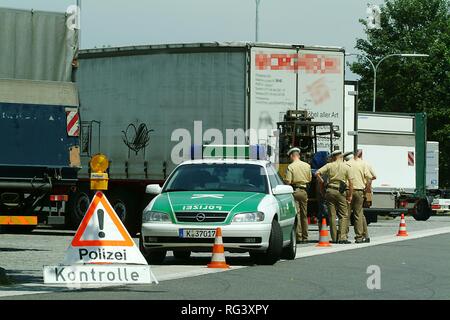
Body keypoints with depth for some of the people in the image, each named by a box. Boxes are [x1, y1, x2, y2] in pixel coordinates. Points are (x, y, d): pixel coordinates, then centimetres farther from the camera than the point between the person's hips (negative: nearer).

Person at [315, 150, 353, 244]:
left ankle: (334, 238, 6)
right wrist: (350, 195, 4)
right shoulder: (346, 167, 3)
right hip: (340, 192, -1)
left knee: (332, 215, 6)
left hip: (330, 191, 1)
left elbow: (317, 173, -4)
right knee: (343, 215, 3)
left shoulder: (329, 166, 4)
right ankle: (342, 237, -9)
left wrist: (321, 181, 11)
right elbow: (351, 182, -2)